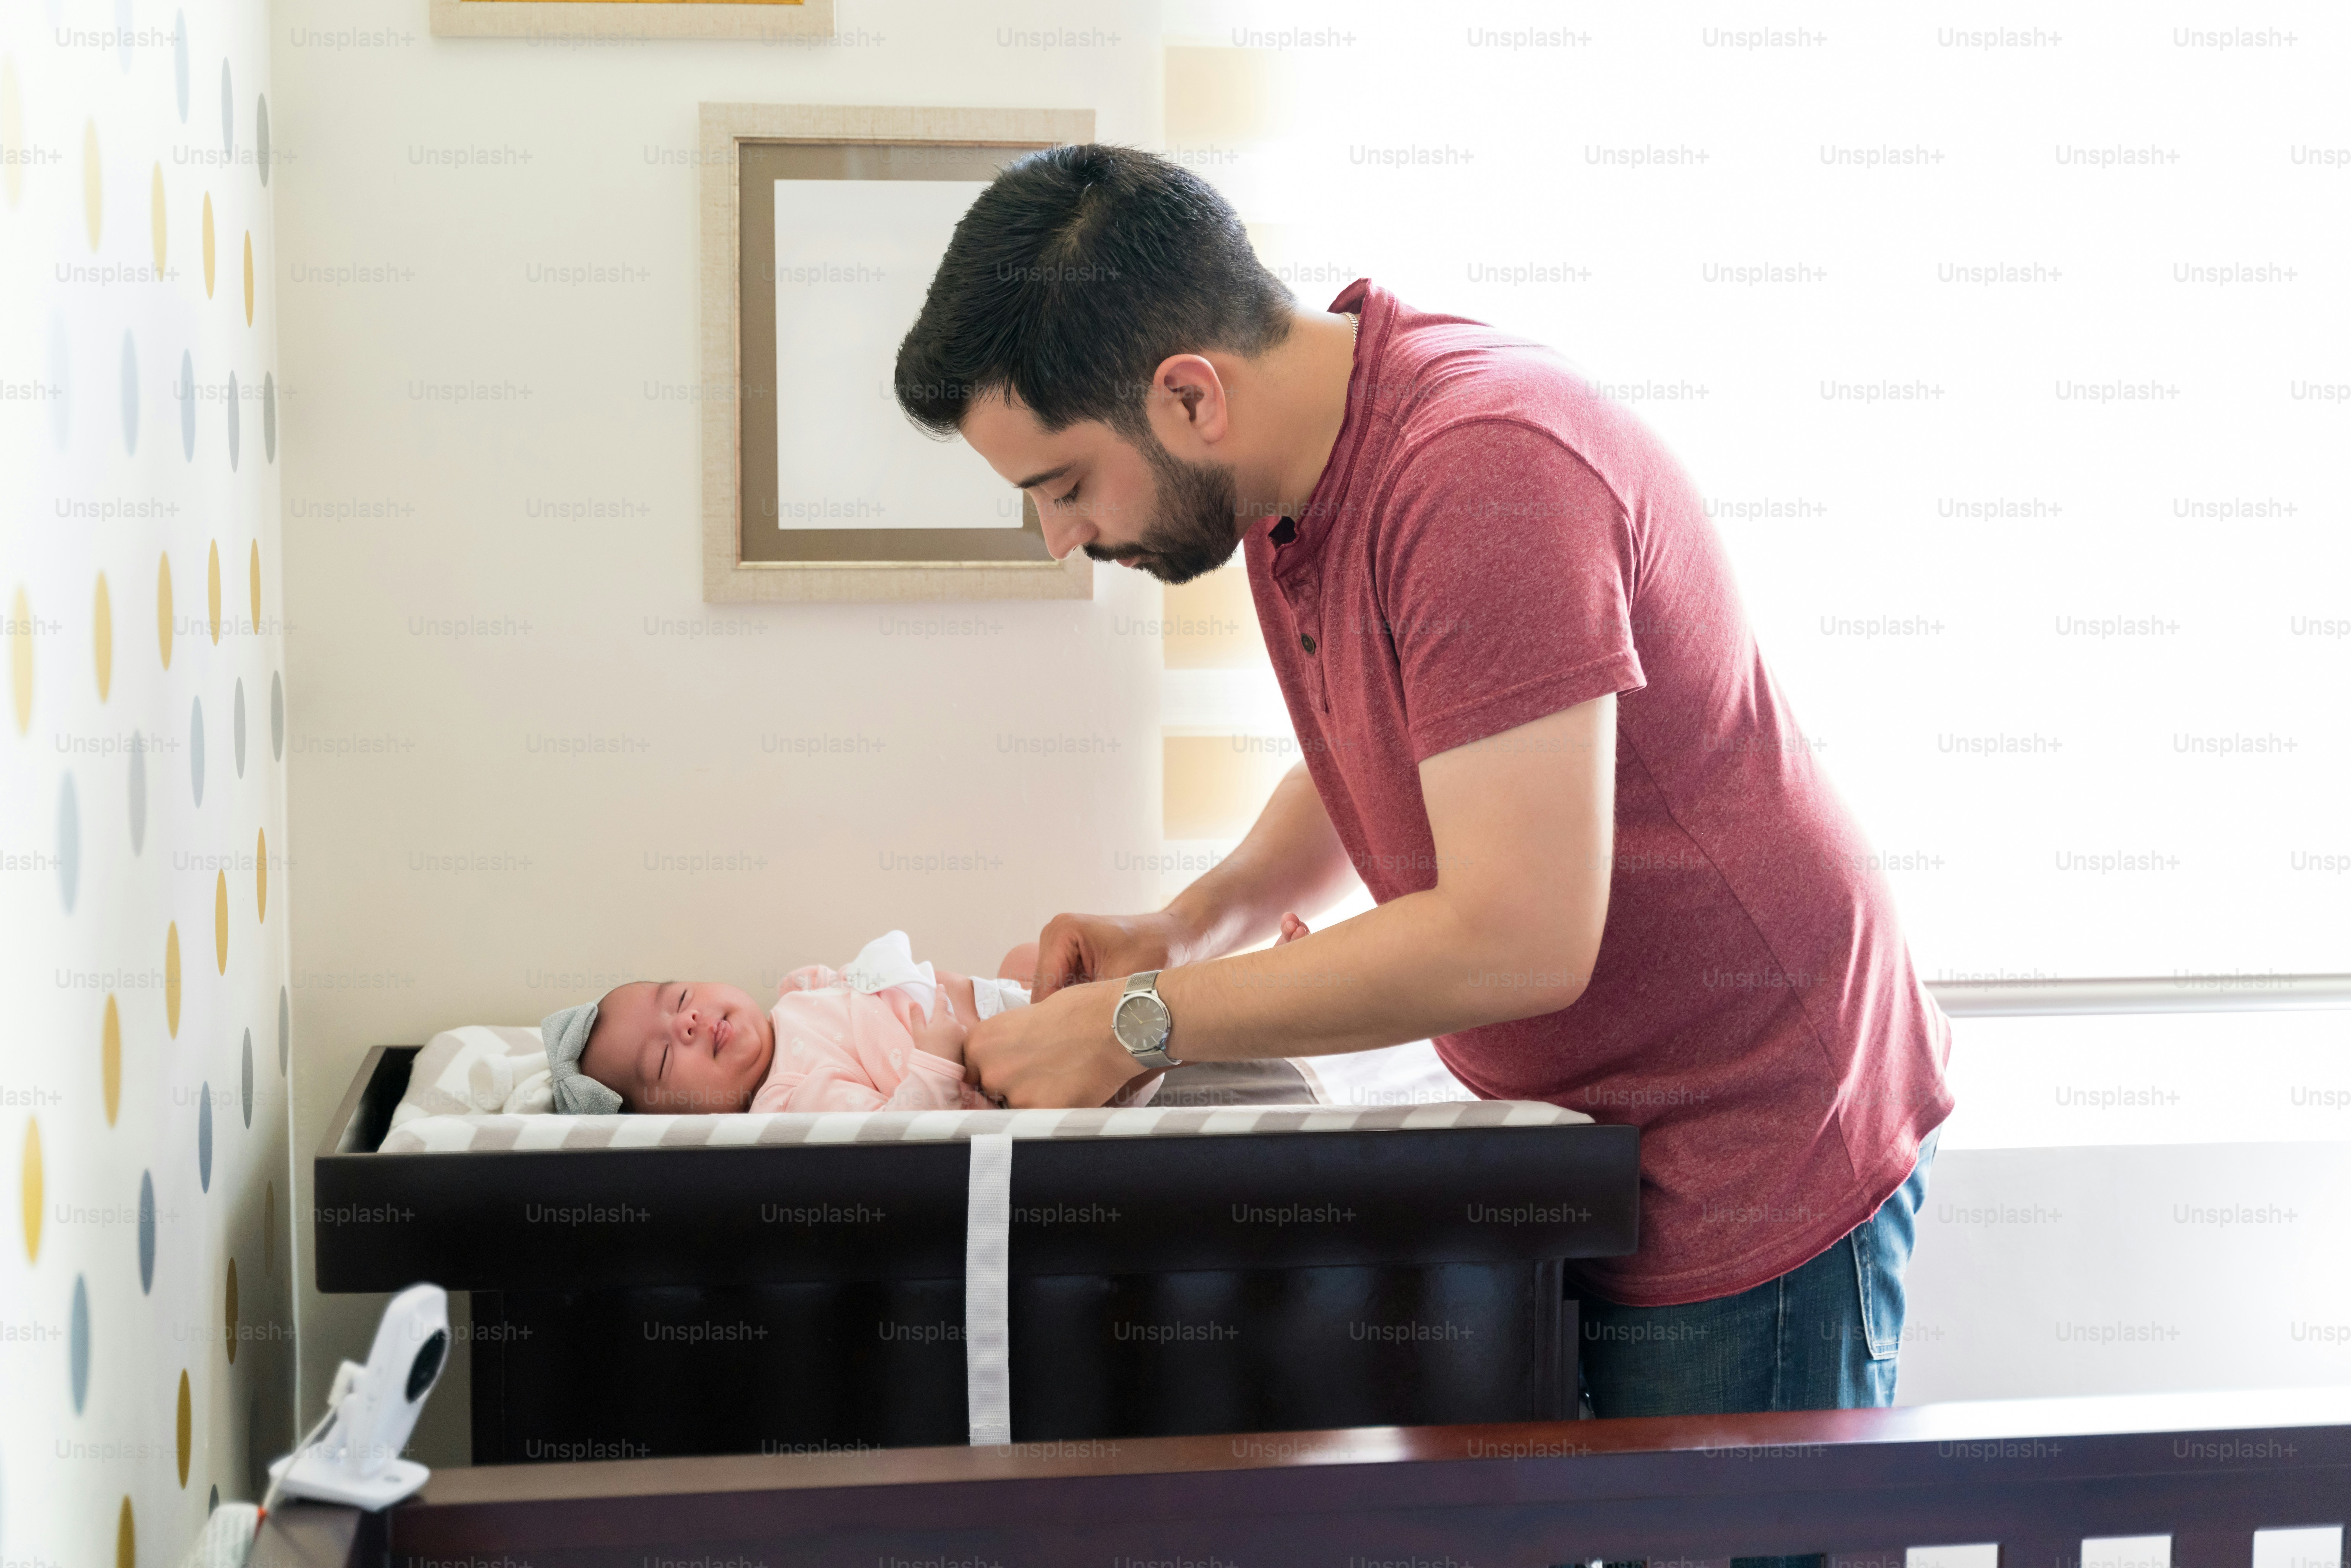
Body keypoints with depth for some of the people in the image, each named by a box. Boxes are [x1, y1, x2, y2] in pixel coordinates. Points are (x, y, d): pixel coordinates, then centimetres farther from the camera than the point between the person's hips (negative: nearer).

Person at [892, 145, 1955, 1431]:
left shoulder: (1483, 469, -26)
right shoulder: (1300, 465, 4)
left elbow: (1520, 937, -30)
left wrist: (1139, 1023, -21)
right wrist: (1189, 927, 1)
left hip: (1754, 1163, -8)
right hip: (1577, 1135, 9)